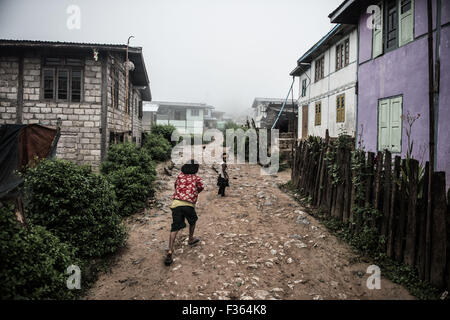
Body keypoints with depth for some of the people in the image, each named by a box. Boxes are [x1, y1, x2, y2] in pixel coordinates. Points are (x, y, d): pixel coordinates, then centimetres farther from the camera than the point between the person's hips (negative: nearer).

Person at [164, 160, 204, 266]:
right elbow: (201, 187, 3)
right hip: (188, 204, -2)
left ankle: (170, 252, -14)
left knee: (175, 228, -2)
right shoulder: (196, 178, 9)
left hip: (176, 203, 2)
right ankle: (191, 239, 45)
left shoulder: (180, 175, 18)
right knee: (193, 221, 28)